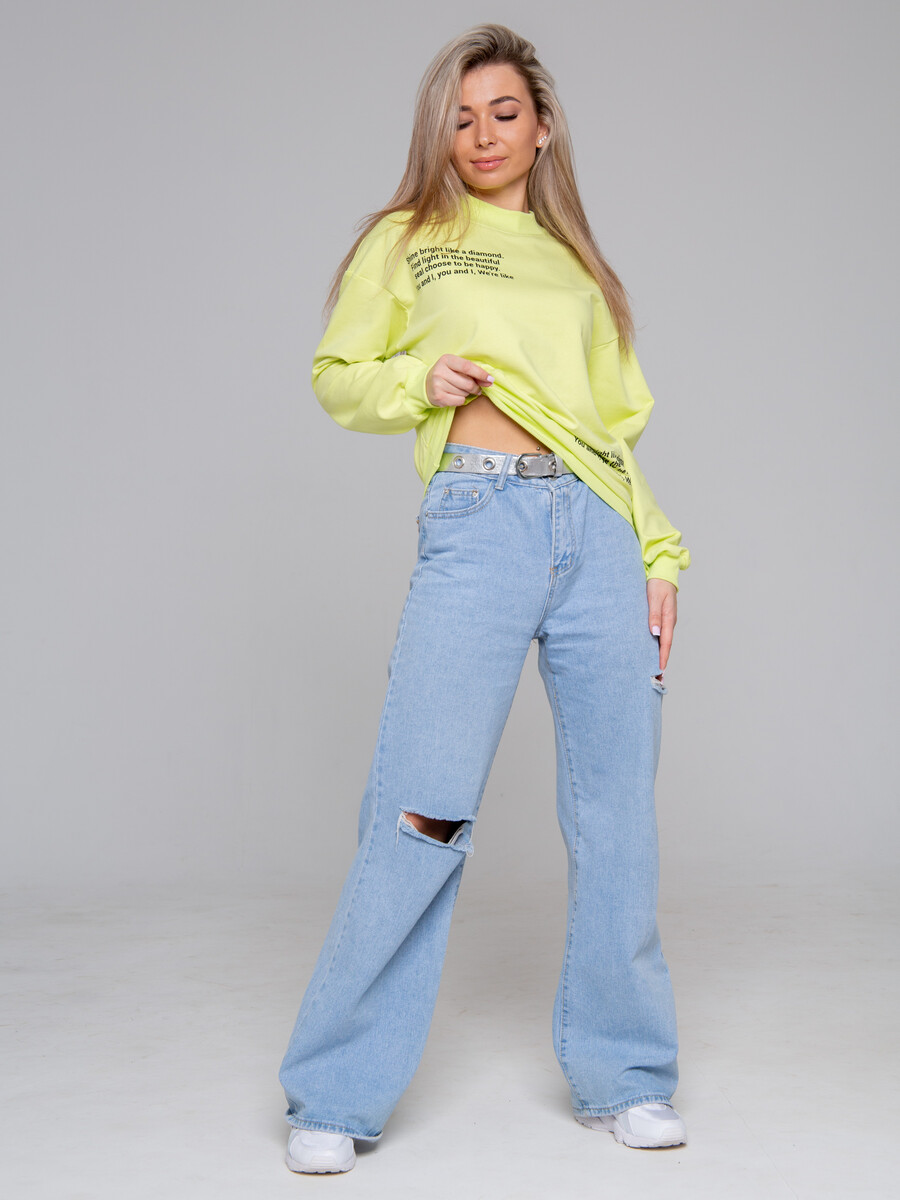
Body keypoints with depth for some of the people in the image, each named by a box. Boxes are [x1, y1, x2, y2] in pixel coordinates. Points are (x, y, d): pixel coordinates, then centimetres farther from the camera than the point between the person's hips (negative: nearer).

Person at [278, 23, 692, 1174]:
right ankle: (337, 1095, 4)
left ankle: (619, 1076, 19)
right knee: (425, 811, -10)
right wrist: (422, 378, -6)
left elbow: (619, 425, 19)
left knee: (618, 813, 4)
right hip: (478, 523, -4)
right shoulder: (405, 241, 15)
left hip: (600, 531, 4)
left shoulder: (578, 265, 24)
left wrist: (659, 553, 8)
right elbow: (337, 379, 14)